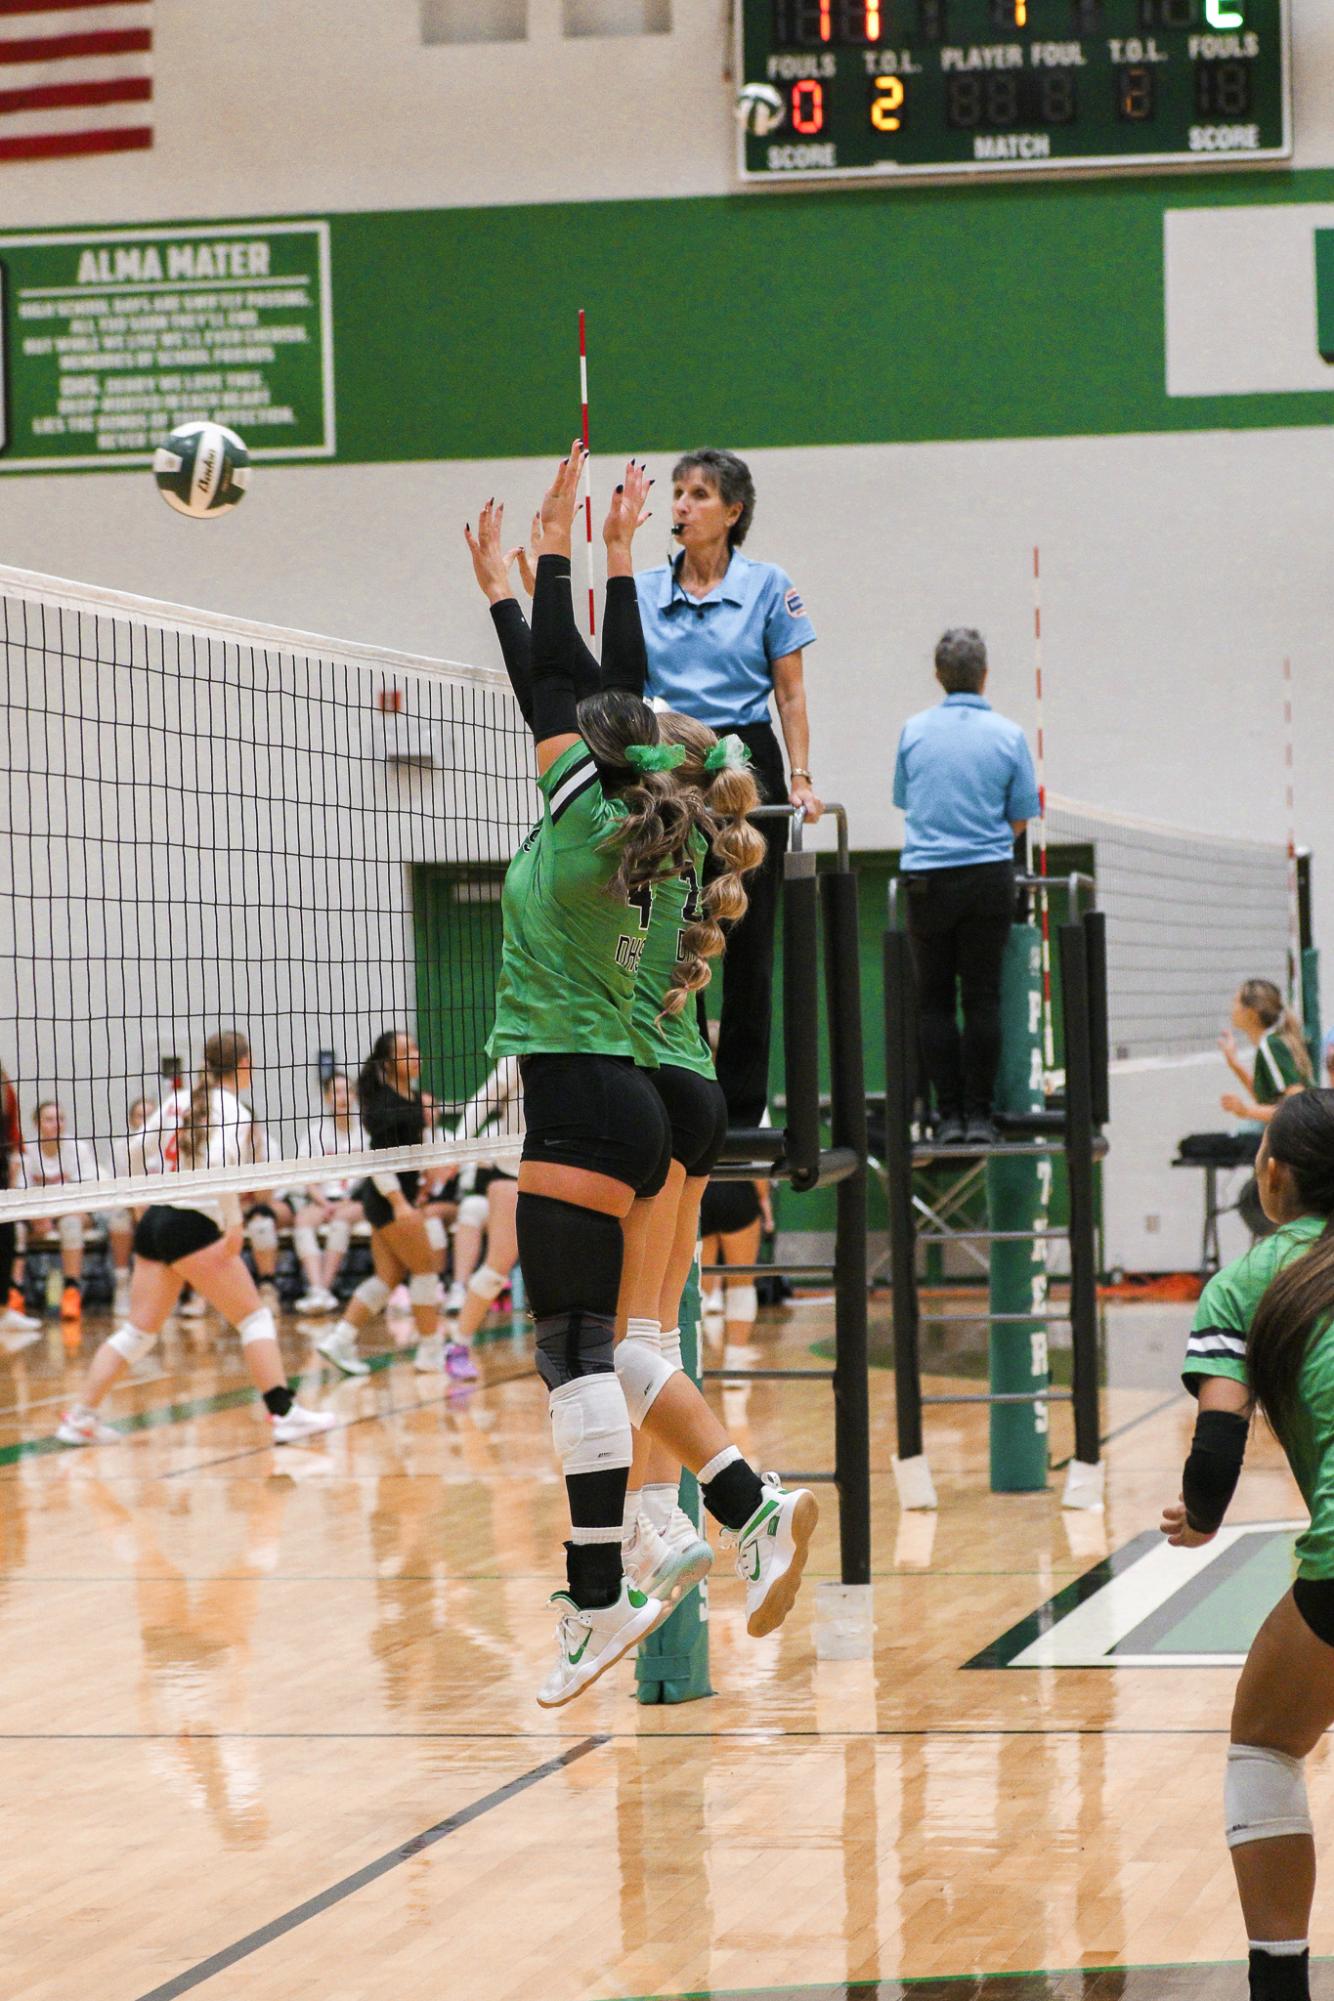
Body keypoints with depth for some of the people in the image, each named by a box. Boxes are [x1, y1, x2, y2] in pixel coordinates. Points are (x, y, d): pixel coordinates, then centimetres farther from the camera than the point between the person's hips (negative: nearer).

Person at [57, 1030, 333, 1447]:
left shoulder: (188, 1100, 14)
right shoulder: (234, 1111, -7)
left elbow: (142, 1144, 15)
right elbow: (218, 1163, -24)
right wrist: (234, 1223, -24)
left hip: (155, 1221, 7)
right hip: (193, 1225, -7)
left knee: (139, 1330, 11)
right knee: (254, 1317, -1)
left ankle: (79, 1416, 8)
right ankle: (283, 1413, -9)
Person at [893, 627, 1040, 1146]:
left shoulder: (914, 731, 1)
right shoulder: (1008, 736, -2)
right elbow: (1019, 820, 3)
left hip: (926, 878, 1)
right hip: (989, 877, 0)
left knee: (935, 1001, 6)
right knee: (982, 997, 3)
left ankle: (949, 1116, 3)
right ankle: (979, 1116, 2)